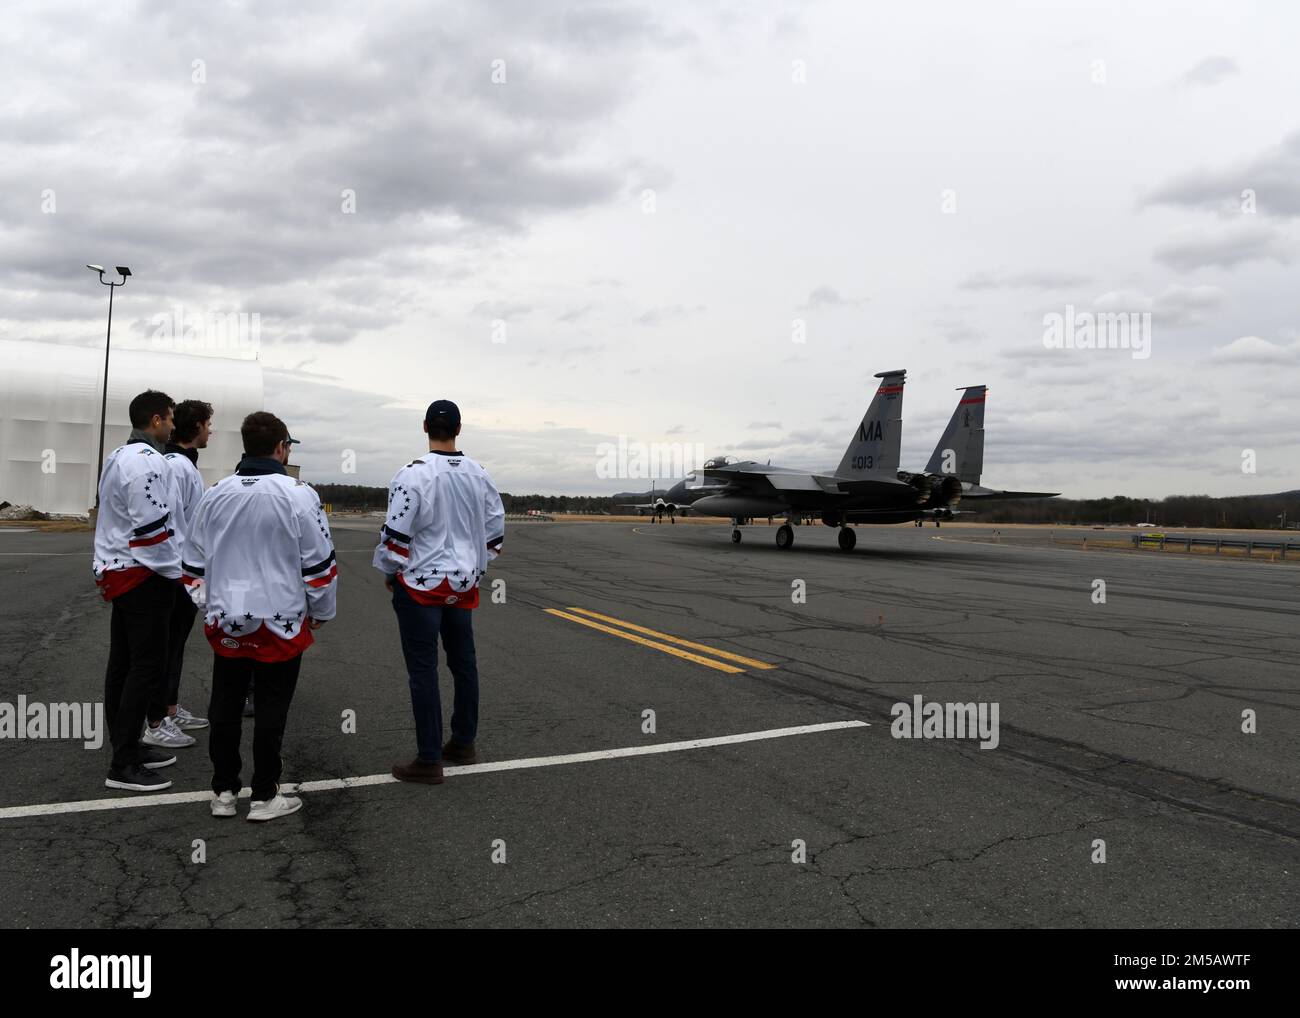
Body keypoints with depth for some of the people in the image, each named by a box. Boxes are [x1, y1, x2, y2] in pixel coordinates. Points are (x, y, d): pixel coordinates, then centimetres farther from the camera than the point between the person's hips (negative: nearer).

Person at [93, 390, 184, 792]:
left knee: (122, 664, 15)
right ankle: (124, 765, -2)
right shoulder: (148, 462, -18)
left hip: (118, 573, 11)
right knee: (148, 667, -6)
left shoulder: (117, 457, 15)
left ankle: (126, 746, 25)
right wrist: (174, 572, -12)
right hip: (144, 578, -11)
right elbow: (151, 529, -23)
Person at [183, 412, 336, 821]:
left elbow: (194, 562, 11)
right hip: (280, 625, -4)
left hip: (226, 623, 4)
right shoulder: (298, 495, -12)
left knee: (224, 708, 15)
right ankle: (265, 797, 14)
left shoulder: (214, 495, 3)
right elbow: (319, 563, -9)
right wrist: (320, 614, 4)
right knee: (270, 711, 5)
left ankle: (223, 791, 25)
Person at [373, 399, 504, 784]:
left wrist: (389, 573, 2)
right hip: (463, 585, 6)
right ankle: (463, 743, 28)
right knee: (463, 663, 15)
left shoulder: (413, 475, -16)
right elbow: (495, 528, 10)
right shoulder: (479, 475, 3)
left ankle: (429, 761, 5)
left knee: (423, 671, 0)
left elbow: (396, 535, -14)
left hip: (421, 586, -6)